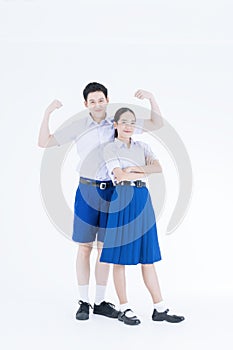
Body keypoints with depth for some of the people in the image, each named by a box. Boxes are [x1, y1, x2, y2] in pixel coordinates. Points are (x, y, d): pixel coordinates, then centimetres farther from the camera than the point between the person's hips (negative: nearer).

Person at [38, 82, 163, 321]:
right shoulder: (78, 127, 1)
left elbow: (157, 124, 8)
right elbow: (44, 142, 2)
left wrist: (151, 98, -6)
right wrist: (47, 113, -9)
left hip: (111, 191, 2)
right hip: (87, 189, -2)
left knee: (105, 246, 7)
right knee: (85, 247, 2)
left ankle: (100, 302, 17)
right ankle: (83, 302, 12)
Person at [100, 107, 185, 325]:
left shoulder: (142, 147, 16)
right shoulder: (110, 148, 2)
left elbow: (158, 167, -1)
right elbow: (120, 175, -11)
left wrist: (135, 169, -14)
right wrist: (145, 171, 1)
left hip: (142, 200, 5)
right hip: (122, 199, -5)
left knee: (147, 256, 8)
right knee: (120, 257, 1)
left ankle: (159, 308, 11)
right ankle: (124, 309, 10)